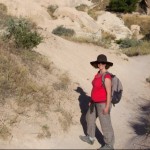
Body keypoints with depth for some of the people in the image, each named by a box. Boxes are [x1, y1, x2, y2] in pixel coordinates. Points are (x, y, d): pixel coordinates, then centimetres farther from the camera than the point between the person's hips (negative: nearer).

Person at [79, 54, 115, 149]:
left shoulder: (107, 77, -25)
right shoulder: (99, 74, 4)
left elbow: (109, 92, -23)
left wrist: (107, 107, -22)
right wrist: (92, 100, 18)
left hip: (103, 103, -10)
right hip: (96, 102, 10)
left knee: (105, 124, 2)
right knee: (90, 118, 22)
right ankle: (90, 138, 39)